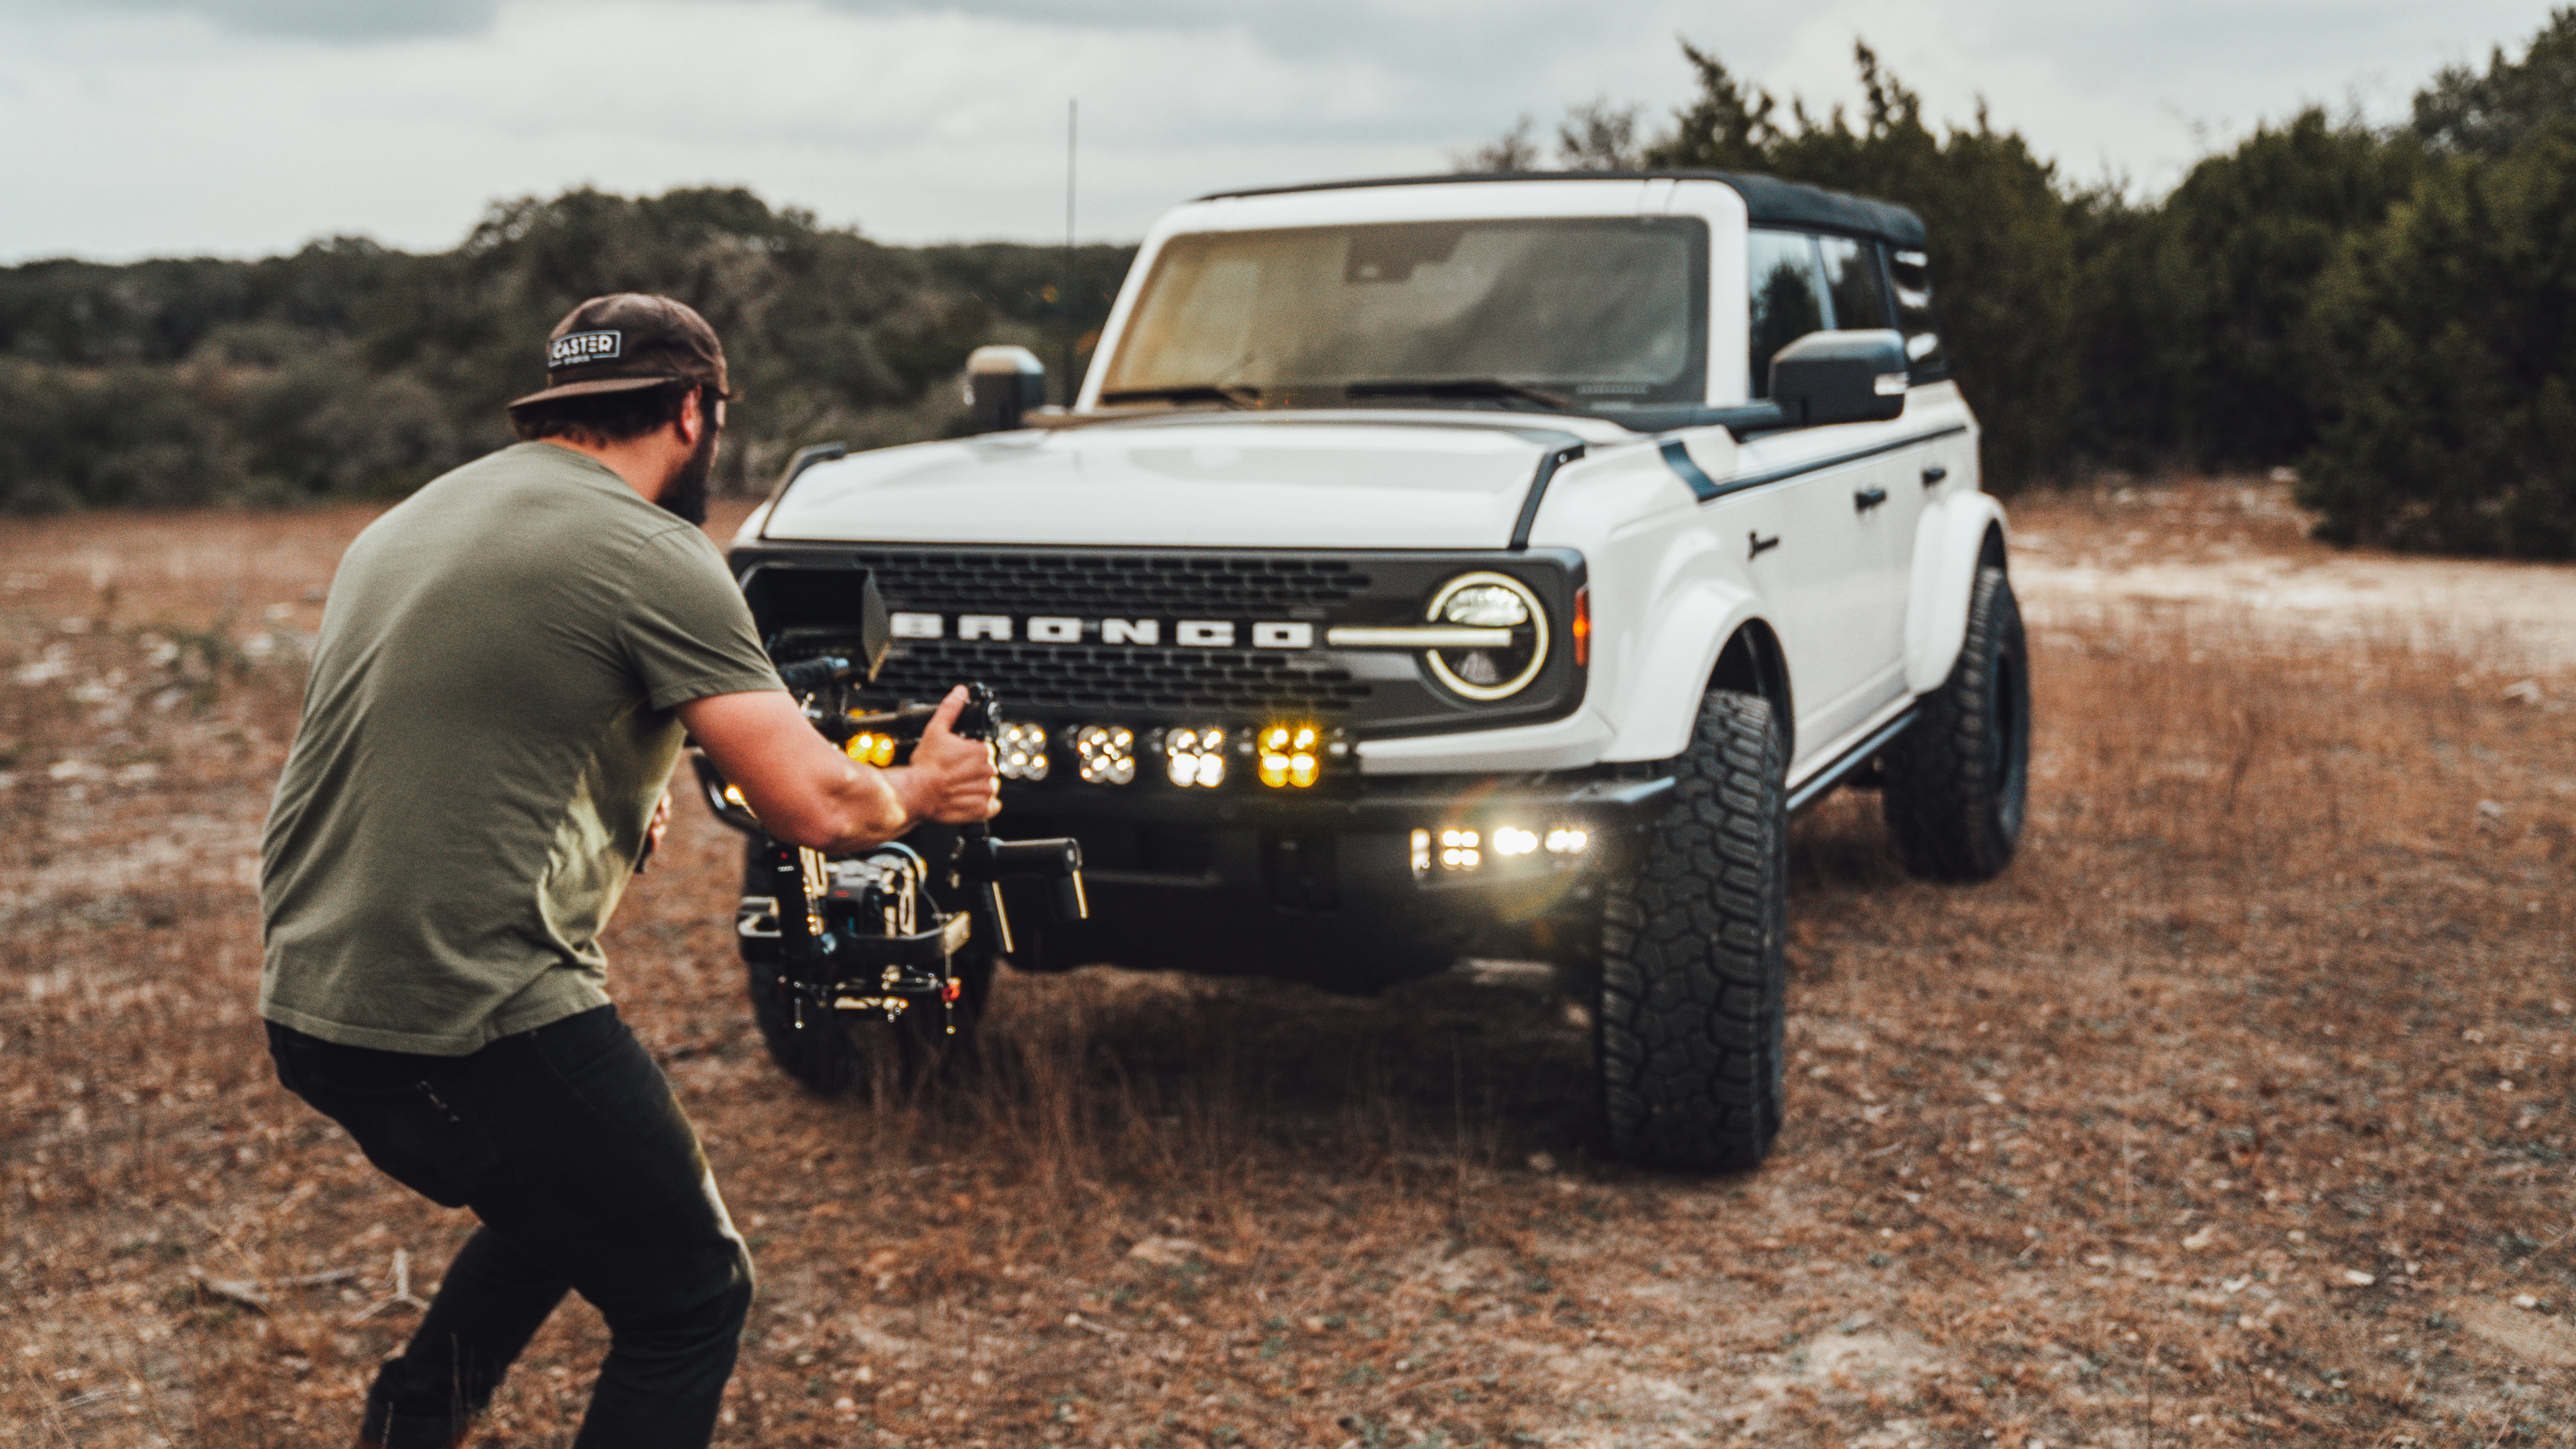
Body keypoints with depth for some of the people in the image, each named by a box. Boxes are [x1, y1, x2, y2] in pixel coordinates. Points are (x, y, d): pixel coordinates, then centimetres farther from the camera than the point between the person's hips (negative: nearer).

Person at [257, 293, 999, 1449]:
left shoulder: (408, 522, 16)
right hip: (474, 1024, -9)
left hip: (306, 1006, 9)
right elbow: (814, 806, -13)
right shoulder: (652, 557, -10)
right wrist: (919, 791, 7)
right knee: (690, 1305, 8)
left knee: (562, 1210, 32)